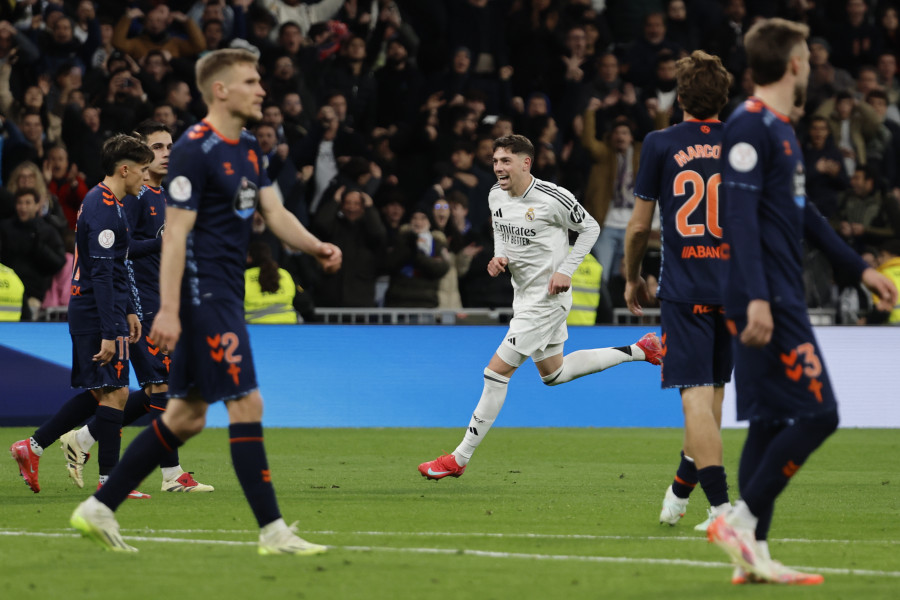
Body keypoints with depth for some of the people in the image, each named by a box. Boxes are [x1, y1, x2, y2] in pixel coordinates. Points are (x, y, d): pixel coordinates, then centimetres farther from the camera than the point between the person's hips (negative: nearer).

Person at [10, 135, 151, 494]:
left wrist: (127, 312, 26)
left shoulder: (103, 203, 16)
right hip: (98, 314, -10)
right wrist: (109, 333, -24)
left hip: (85, 310, 10)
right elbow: (101, 274, -22)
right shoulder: (105, 209, -17)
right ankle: (110, 479, -4)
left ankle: (32, 447, 16)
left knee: (98, 392, 14)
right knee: (115, 392, -6)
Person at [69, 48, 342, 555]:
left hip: (225, 294, 10)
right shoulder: (195, 151, -14)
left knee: (187, 416, 11)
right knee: (247, 404, -9)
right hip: (202, 293, -10)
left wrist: (316, 247, -7)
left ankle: (99, 508, 16)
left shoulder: (248, 149, 15)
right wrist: (168, 310, -21)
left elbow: (275, 213, 12)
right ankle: (273, 532, -6)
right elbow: (175, 233, -17)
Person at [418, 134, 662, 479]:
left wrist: (566, 270, -14)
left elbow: (590, 228, -7)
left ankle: (460, 459, -3)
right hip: (524, 294, 9)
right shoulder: (496, 196, 1)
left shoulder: (553, 198, -20)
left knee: (497, 372, -10)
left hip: (547, 299, -9)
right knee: (552, 374, 23)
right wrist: (499, 258, -2)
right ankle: (639, 351, 35)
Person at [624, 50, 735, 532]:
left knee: (697, 397, -8)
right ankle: (680, 491, 32)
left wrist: (632, 278, 17)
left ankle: (722, 505, -19)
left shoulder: (660, 145, -1)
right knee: (711, 394, 17)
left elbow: (639, 225, 2)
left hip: (683, 289, -4)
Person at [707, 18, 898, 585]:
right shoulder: (750, 128, -12)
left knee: (773, 423, 8)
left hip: (782, 300, 10)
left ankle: (754, 554, 8)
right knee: (817, 414, -13)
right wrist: (756, 298, -28)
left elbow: (803, 213, 27)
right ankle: (742, 520, -9)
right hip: (766, 302, -10)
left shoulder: (782, 130, 19)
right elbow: (740, 216, -20)